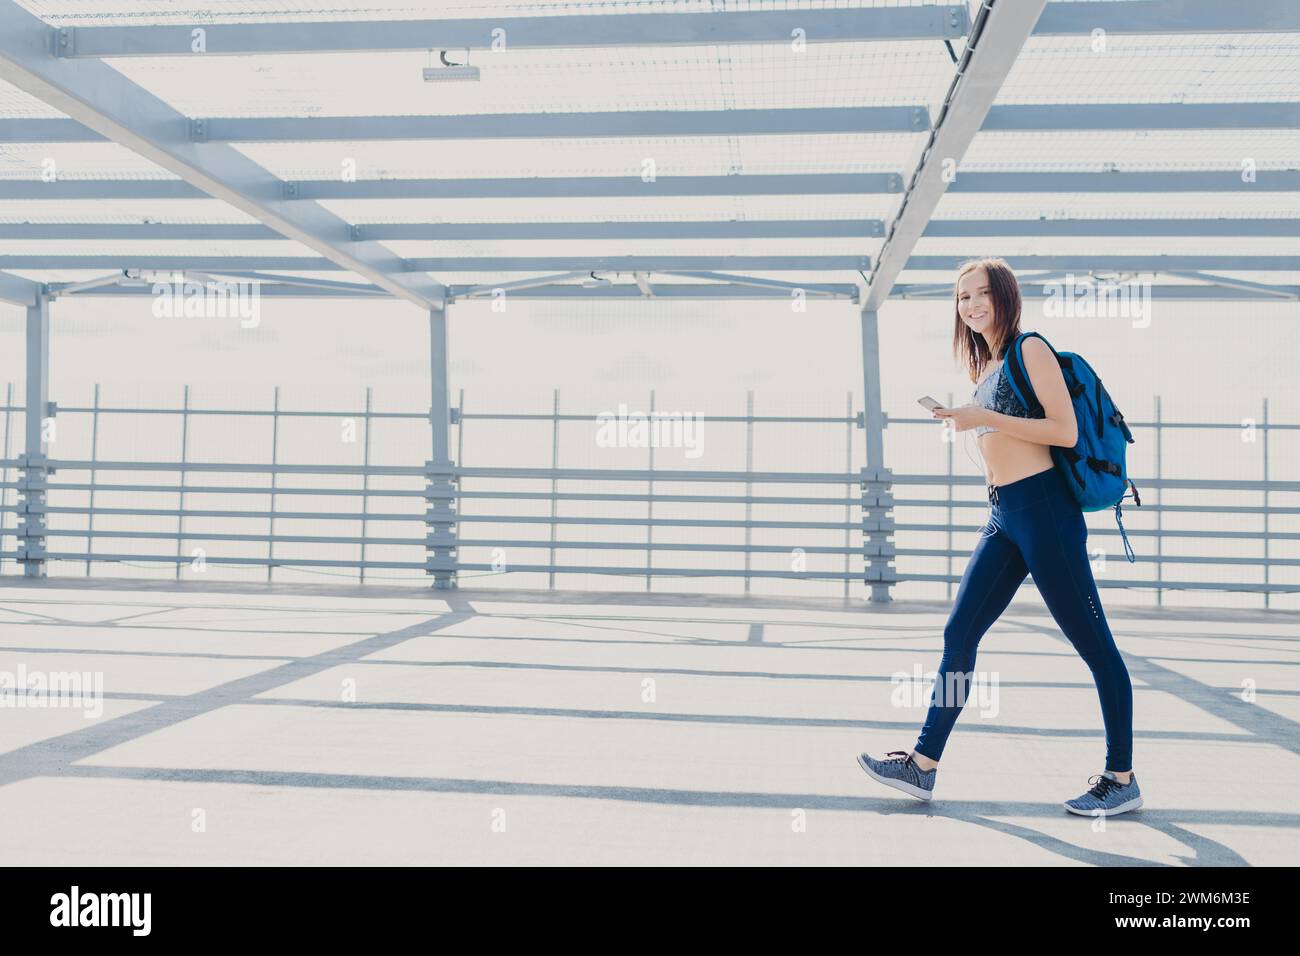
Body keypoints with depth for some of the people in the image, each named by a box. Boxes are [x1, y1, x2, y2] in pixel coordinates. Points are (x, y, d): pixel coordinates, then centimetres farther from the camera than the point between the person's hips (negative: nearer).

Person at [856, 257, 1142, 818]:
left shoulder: (1030, 350, -4)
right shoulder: (987, 365, 19)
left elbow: (1066, 431, -14)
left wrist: (985, 418, -16)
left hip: (1043, 509, -9)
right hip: (1003, 518, 9)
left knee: (1093, 644, 0)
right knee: (958, 634, 4)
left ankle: (1122, 780, 11)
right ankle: (922, 766, 9)